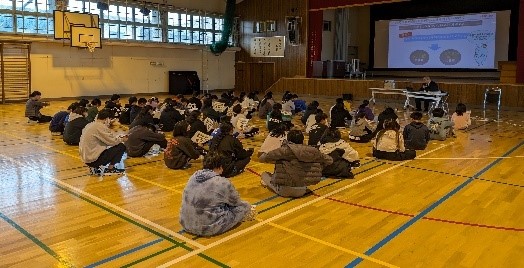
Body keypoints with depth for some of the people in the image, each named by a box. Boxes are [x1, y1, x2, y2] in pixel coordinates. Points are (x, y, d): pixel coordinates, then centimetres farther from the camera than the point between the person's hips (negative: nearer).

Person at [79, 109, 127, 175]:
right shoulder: (100, 126, -16)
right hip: (94, 159, -10)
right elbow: (112, 141, -15)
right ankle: (110, 169, 4)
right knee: (121, 147, -6)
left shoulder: (90, 125, 12)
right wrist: (122, 139, 3)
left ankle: (95, 168, 14)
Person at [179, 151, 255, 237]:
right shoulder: (223, 183, -15)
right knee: (244, 207, 6)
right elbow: (236, 202, 2)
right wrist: (249, 208, 26)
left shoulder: (194, 176, 1)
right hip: (208, 228, -7)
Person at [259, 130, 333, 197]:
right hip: (302, 192, 3)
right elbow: (329, 160, 9)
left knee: (265, 174, 20)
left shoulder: (284, 150, -16)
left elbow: (262, 158, -7)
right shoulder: (312, 152, -6)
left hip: (284, 191, -3)